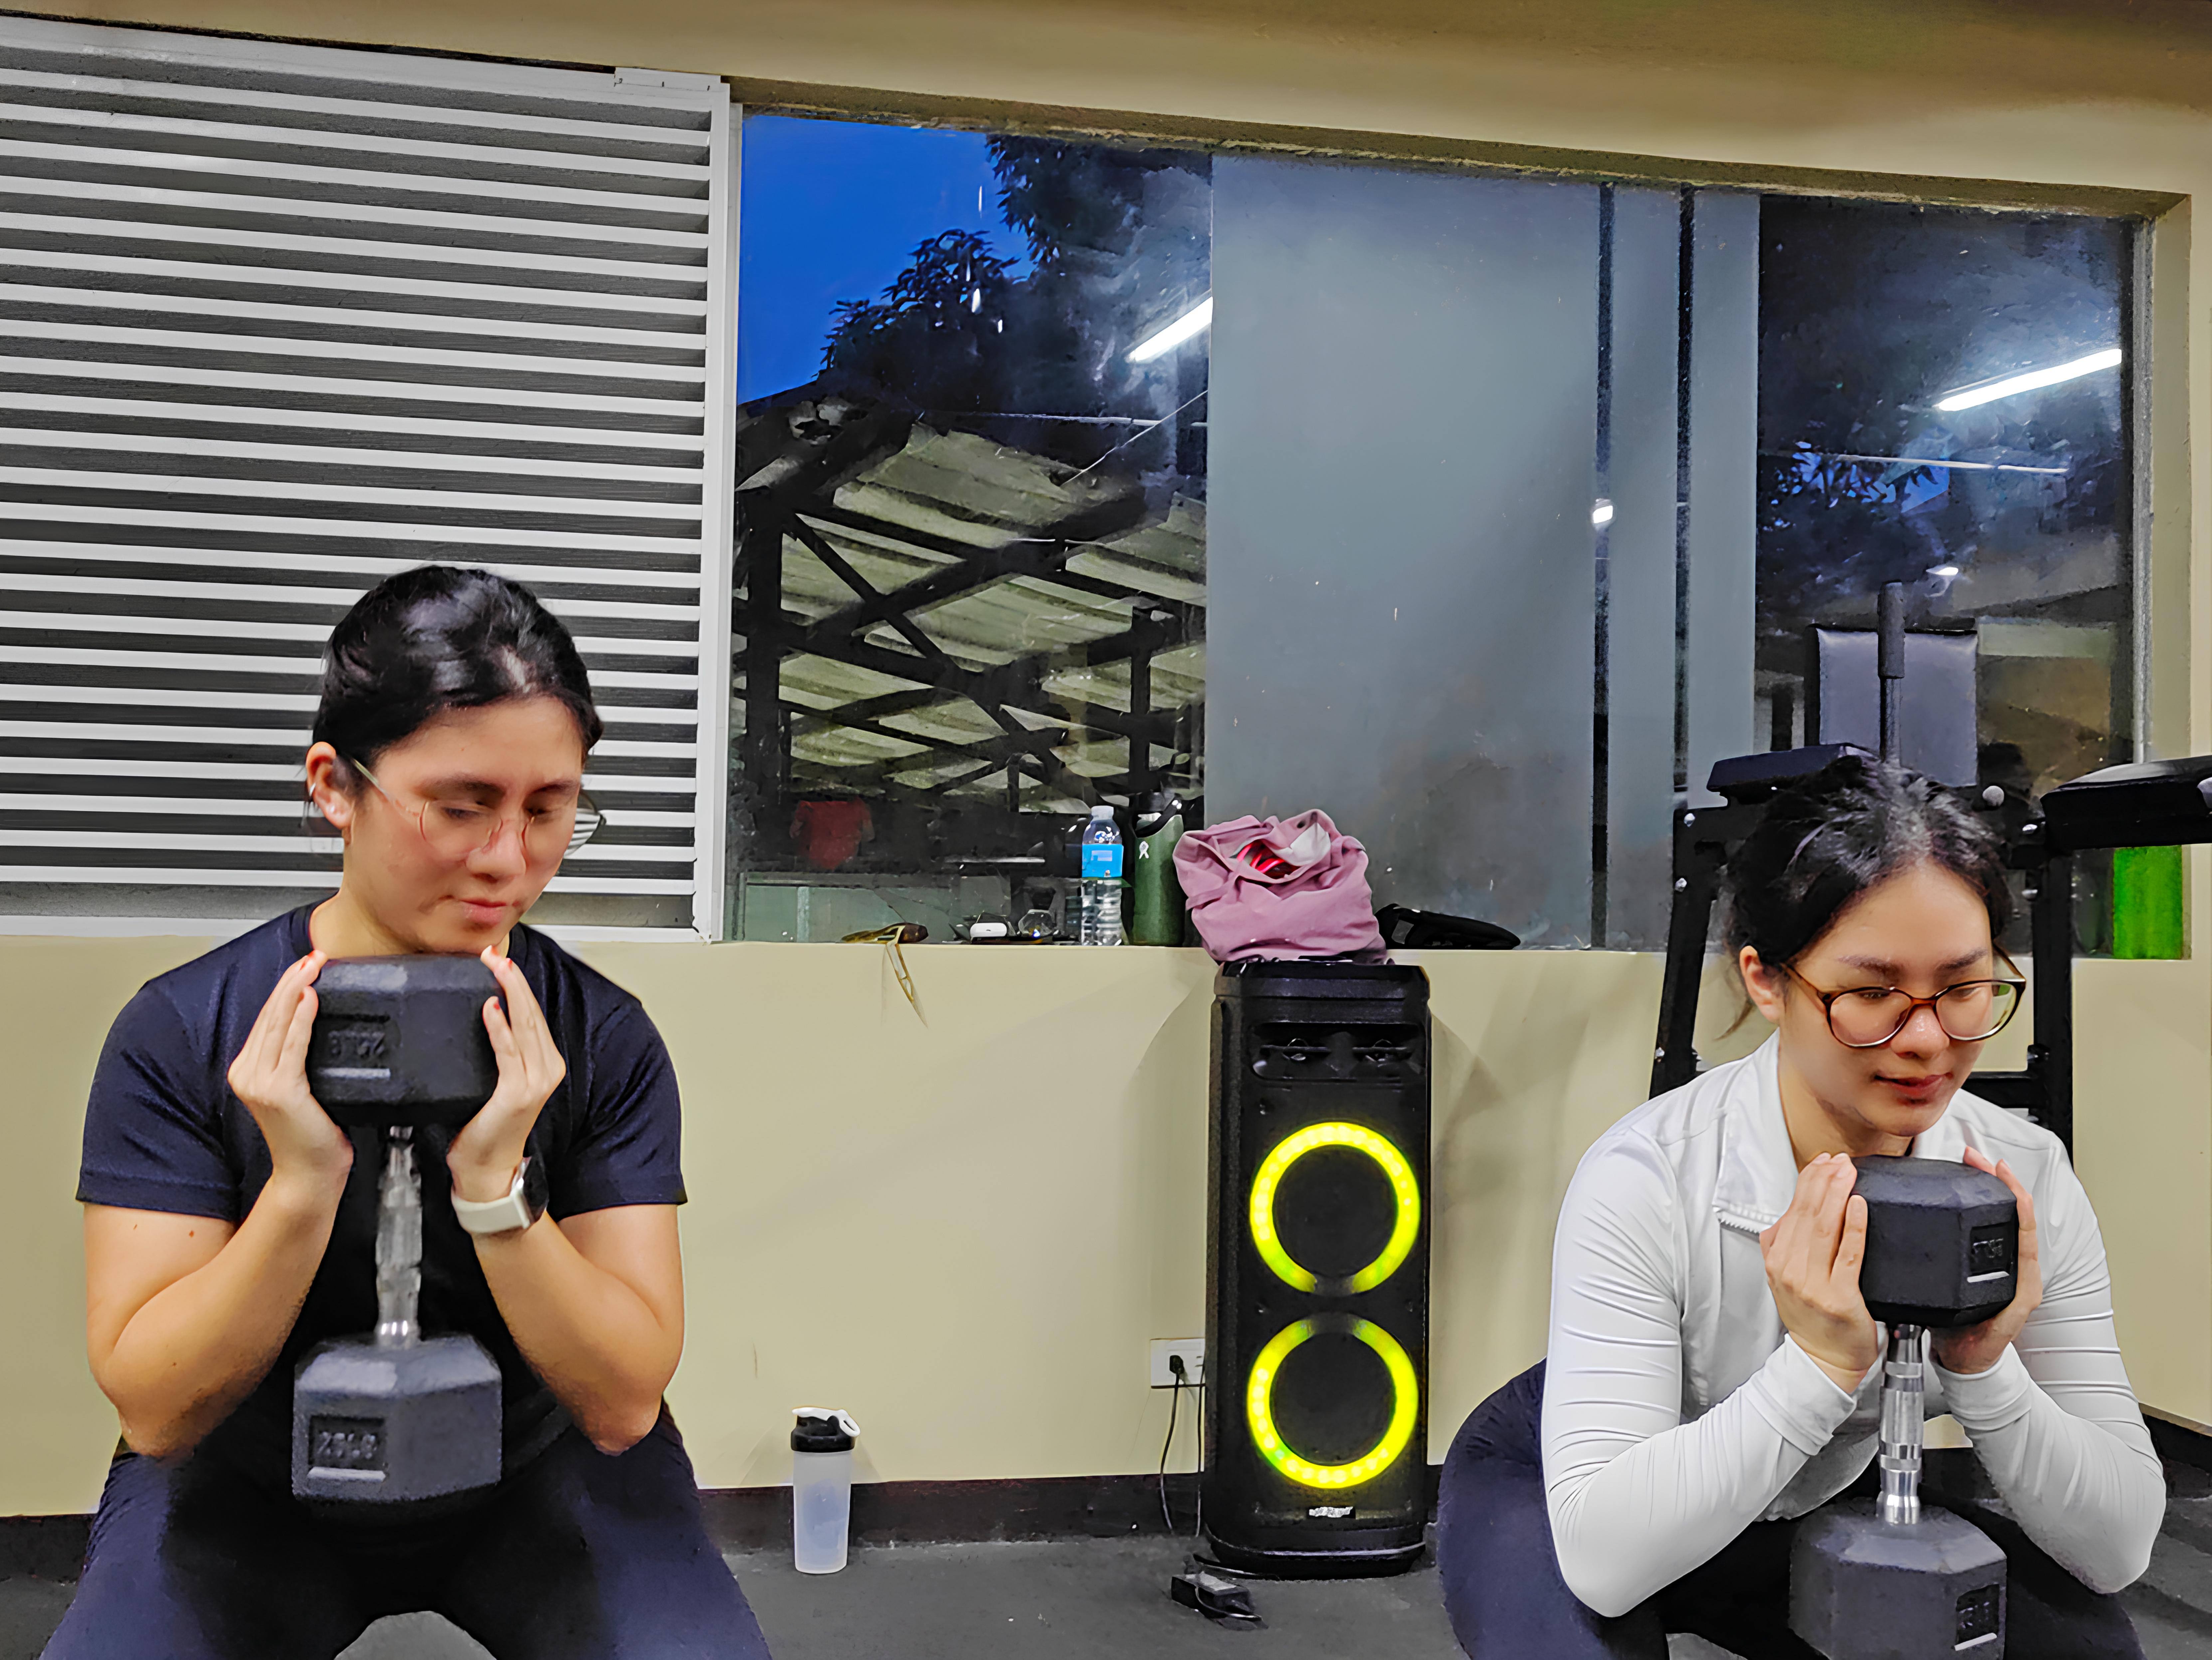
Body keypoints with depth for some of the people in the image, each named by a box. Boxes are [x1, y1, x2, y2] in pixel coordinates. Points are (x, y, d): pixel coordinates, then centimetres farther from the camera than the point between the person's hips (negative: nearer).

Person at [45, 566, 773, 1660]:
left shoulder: (603, 1039, -15)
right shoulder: (179, 1032, -15)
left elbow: (623, 1404, -17)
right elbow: (155, 1414, -16)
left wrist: (495, 1184, -31)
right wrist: (303, 1183, -31)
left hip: (538, 1468, 0)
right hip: (256, 1486, 1)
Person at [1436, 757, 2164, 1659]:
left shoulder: (2026, 1180, -19)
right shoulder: (1643, 1179, -33)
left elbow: (2120, 1547, -16)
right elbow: (1602, 1558, -37)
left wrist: (1984, 1370, -34)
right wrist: (1820, 1366, -43)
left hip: (1822, 1512, 5)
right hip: (1552, 1491, -4)